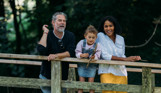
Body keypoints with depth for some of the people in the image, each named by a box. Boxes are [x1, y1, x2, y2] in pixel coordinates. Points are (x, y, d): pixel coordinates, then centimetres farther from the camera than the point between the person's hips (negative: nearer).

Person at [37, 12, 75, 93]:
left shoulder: (70, 36, 2)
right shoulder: (47, 36, -5)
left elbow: (71, 53, -12)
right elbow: (41, 51, -23)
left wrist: (56, 55, -26)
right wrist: (45, 33, -16)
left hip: (63, 76, 2)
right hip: (47, 77, -2)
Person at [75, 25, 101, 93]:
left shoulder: (97, 45, -11)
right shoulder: (81, 43, -9)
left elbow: (97, 56, -14)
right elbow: (77, 53, -7)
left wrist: (94, 57, -38)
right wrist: (82, 55, -29)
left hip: (92, 65, 0)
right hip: (82, 64, 0)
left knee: (91, 81, -1)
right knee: (81, 81, 2)